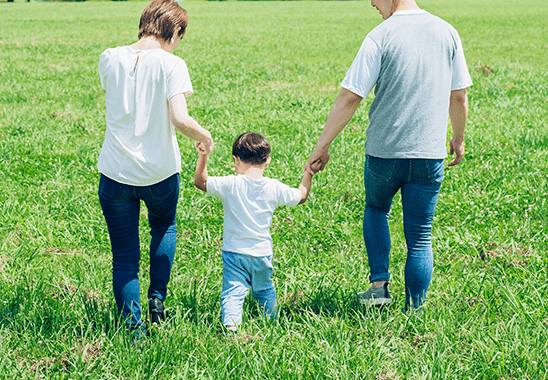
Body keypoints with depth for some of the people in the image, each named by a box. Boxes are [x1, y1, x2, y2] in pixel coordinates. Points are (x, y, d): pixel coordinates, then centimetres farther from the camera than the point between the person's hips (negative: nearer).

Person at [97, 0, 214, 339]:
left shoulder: (110, 59, -1)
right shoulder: (171, 64, -12)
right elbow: (180, 119, -21)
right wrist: (205, 136, -3)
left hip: (116, 172, 1)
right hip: (160, 172, -1)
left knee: (124, 254, 11)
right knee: (164, 228, 30)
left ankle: (134, 325, 7)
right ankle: (158, 297, 23)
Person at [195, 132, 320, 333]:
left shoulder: (230, 184, -13)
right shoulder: (274, 188, -4)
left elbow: (200, 182, -5)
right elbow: (301, 196, 11)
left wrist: (203, 156, -6)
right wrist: (309, 173, 24)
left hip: (234, 252, -3)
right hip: (262, 254, 3)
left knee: (232, 294, -6)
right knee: (264, 291, 25)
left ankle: (231, 326, -26)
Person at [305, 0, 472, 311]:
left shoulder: (381, 36, -11)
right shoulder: (446, 32, 1)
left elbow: (349, 98, -12)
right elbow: (459, 96, 8)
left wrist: (322, 145, -4)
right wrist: (459, 138, 24)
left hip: (384, 152, -2)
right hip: (430, 155, 2)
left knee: (376, 209, 27)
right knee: (420, 238, 11)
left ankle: (380, 284, 17)